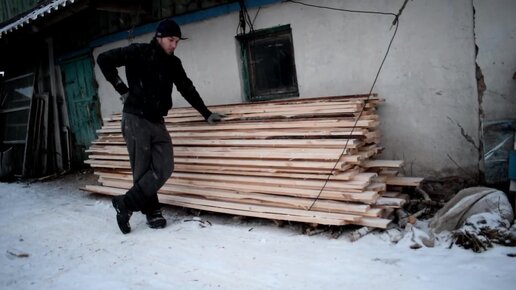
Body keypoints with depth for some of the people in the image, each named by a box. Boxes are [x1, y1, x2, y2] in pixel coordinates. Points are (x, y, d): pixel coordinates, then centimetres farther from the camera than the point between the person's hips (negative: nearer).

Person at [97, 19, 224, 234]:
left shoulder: (173, 63, 11)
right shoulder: (138, 52, -6)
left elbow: (187, 89, 17)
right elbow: (104, 59, -9)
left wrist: (207, 114, 17)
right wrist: (122, 89, -9)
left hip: (157, 121, 5)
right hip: (135, 119, -5)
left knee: (164, 168, -6)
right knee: (142, 170, -3)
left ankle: (126, 204, 4)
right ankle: (152, 212, 12)